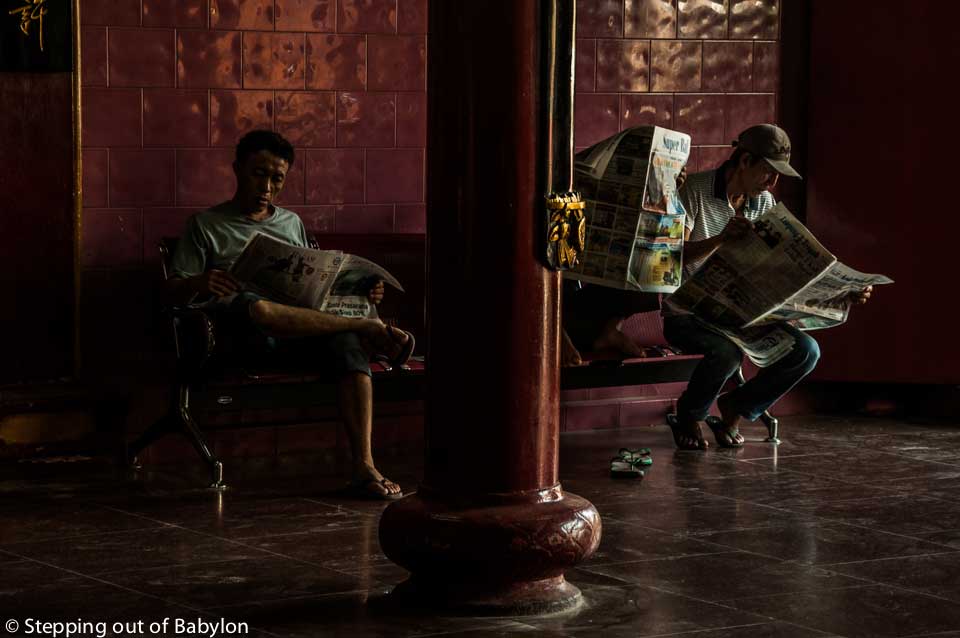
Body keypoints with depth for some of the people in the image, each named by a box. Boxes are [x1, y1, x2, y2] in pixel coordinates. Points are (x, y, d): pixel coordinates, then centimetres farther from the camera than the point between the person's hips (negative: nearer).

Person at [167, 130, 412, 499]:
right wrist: (199, 284, -20)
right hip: (243, 338, -3)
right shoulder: (207, 225, 14)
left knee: (348, 344, -32)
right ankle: (370, 330, -25)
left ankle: (364, 465, -42)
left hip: (300, 334, 4)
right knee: (257, 307, -41)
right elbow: (173, 292, 4)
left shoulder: (291, 223, 27)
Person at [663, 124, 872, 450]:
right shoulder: (694, 191, -11)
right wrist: (720, 239, -37)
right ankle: (689, 417, -5)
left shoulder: (764, 204, 7)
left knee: (806, 351, -16)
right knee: (727, 351, -37)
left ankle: (736, 407, 9)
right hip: (687, 313, -6)